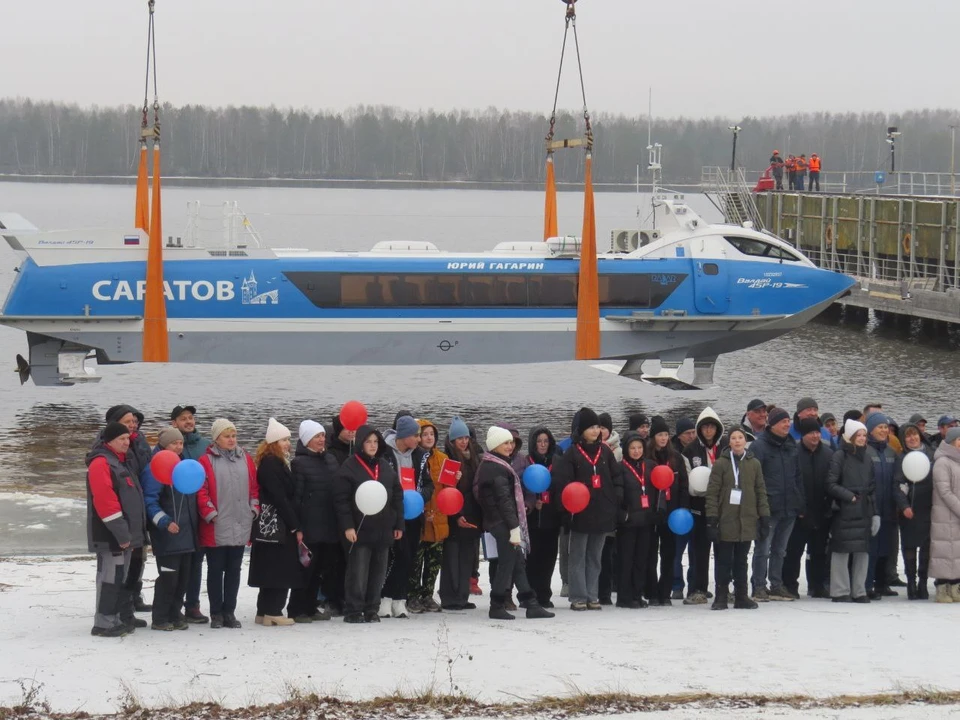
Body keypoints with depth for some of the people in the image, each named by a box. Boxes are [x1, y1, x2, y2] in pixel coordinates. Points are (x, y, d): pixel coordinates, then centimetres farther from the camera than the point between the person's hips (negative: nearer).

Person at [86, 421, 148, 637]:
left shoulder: (119, 462, 19)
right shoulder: (101, 463, -13)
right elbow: (105, 500, -22)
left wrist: (128, 532, 20)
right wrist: (121, 532, -23)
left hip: (125, 533, 10)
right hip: (111, 535, -10)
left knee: (121, 577, 13)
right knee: (111, 576, -9)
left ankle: (119, 619, 19)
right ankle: (103, 623, -5)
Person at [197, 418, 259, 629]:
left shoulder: (245, 459, 10)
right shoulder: (207, 461, -5)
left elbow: (255, 487, 13)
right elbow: (201, 491, -9)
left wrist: (254, 509, 3)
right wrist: (211, 514, -14)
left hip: (241, 527, 4)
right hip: (215, 529, -4)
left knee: (234, 570, 10)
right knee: (216, 570, 5)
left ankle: (229, 612, 17)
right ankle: (216, 613, 12)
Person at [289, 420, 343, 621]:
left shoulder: (330, 459, 14)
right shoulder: (300, 462, -5)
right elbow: (296, 495, -9)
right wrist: (297, 525, -14)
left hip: (330, 524, 7)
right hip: (310, 526, -7)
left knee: (323, 566, 9)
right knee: (308, 567, -4)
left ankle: (310, 608, 17)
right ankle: (298, 610, 3)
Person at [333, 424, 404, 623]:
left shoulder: (385, 467, 12)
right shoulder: (349, 467, -5)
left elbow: (397, 496, 15)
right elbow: (341, 499, -9)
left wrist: (399, 524, 10)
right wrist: (347, 526, -15)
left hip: (383, 530, 6)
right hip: (360, 530, -5)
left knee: (378, 572, 8)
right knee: (358, 572, -5)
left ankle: (372, 610, 16)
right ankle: (353, 610, 1)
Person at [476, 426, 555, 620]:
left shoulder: (489, 466, 17)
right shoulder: (498, 469, -15)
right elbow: (504, 500, -20)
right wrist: (514, 528, -21)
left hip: (497, 522, 10)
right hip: (503, 522, -10)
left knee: (518, 563, 10)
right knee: (507, 563, -4)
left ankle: (531, 604, 12)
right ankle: (497, 607, 1)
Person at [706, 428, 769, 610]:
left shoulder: (754, 464, 7)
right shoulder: (721, 464, -1)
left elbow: (761, 492, 10)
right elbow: (712, 493, -4)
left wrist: (764, 518, 5)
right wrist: (712, 519, -11)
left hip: (747, 521, 2)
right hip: (725, 521, -2)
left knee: (741, 561, 9)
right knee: (724, 561, 2)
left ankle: (741, 597, 14)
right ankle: (721, 597, 8)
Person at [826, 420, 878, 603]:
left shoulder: (865, 459, 17)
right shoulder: (839, 457, -3)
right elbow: (831, 485, -9)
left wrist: (874, 513, 13)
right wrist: (849, 496, -16)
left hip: (864, 512, 6)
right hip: (844, 512, -6)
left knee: (863, 551, 5)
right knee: (842, 551, -5)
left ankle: (859, 591, 11)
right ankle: (840, 592, 0)